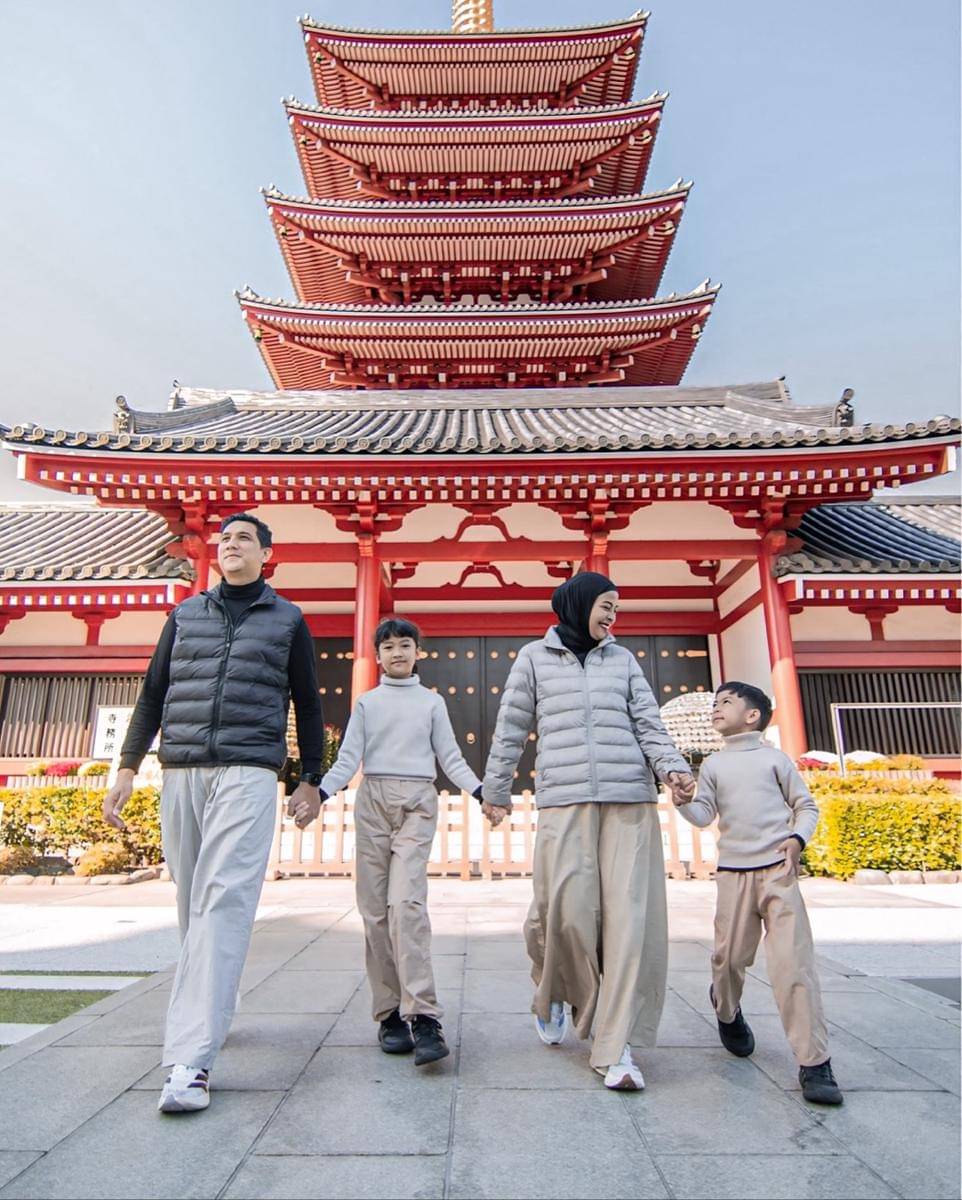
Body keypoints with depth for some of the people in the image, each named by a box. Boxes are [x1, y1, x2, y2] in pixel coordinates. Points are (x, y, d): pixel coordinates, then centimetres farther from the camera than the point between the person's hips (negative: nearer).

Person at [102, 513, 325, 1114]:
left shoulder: (288, 620, 8)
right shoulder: (186, 614, 15)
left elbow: (308, 704, 10)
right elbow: (154, 693, 16)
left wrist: (311, 781, 8)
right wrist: (128, 767, 10)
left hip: (249, 775, -3)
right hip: (180, 773, 4)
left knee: (223, 901, -13)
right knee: (193, 901, 11)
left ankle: (191, 1060, -12)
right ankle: (213, 1013, 30)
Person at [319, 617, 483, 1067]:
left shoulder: (432, 702, 12)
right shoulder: (367, 702, 13)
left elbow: (450, 758, 10)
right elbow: (348, 760, 8)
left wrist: (481, 791, -6)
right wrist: (318, 792, -9)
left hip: (418, 802, -2)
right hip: (373, 800, 2)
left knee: (406, 902, -17)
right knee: (375, 909, 0)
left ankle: (421, 1015, -17)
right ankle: (390, 1012, 9)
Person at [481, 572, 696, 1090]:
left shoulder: (623, 659, 16)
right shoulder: (535, 657, 11)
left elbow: (648, 725, 11)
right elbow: (511, 730, 13)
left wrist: (672, 767, -6)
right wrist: (496, 789, 15)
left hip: (630, 800, 2)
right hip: (564, 800, -2)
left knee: (630, 917, -4)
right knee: (567, 912, -6)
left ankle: (616, 1046, 8)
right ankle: (552, 996, 27)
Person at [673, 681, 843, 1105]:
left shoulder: (774, 758, 6)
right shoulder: (713, 764, 11)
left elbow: (806, 805, 9)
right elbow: (704, 815, 3)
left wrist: (797, 837, -10)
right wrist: (683, 801, -17)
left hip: (778, 869, -2)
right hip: (734, 872, 2)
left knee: (793, 962, -9)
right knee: (729, 957, 7)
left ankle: (814, 1065, 1)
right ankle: (727, 1011, 39)